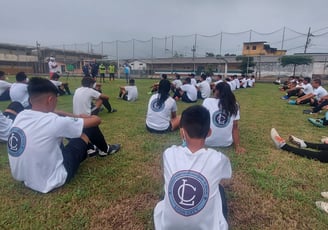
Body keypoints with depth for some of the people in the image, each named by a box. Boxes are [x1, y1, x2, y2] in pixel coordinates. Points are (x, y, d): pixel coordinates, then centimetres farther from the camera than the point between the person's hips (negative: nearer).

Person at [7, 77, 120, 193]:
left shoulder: (21, 115, -6)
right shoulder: (53, 122, -27)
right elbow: (96, 120, -16)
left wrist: (76, 117, 9)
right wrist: (83, 117, 7)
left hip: (24, 178, 7)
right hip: (49, 182, -7)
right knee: (90, 129, -3)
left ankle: (86, 150, 40)